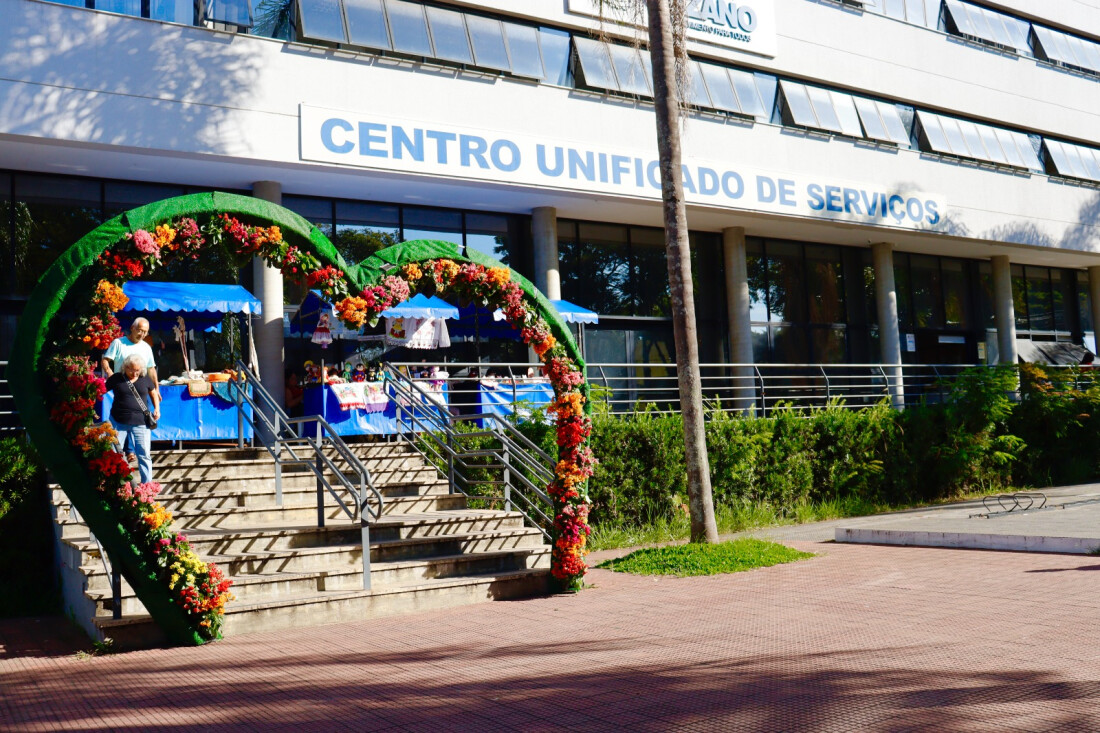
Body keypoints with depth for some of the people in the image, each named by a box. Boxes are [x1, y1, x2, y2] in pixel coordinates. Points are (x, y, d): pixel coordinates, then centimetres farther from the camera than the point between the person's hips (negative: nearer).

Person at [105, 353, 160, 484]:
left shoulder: (145, 380, 6)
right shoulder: (116, 378, 2)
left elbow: (154, 394, 20)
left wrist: (157, 409, 7)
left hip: (140, 423, 0)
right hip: (118, 422, 0)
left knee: (144, 454, 0)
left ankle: (147, 484, 8)